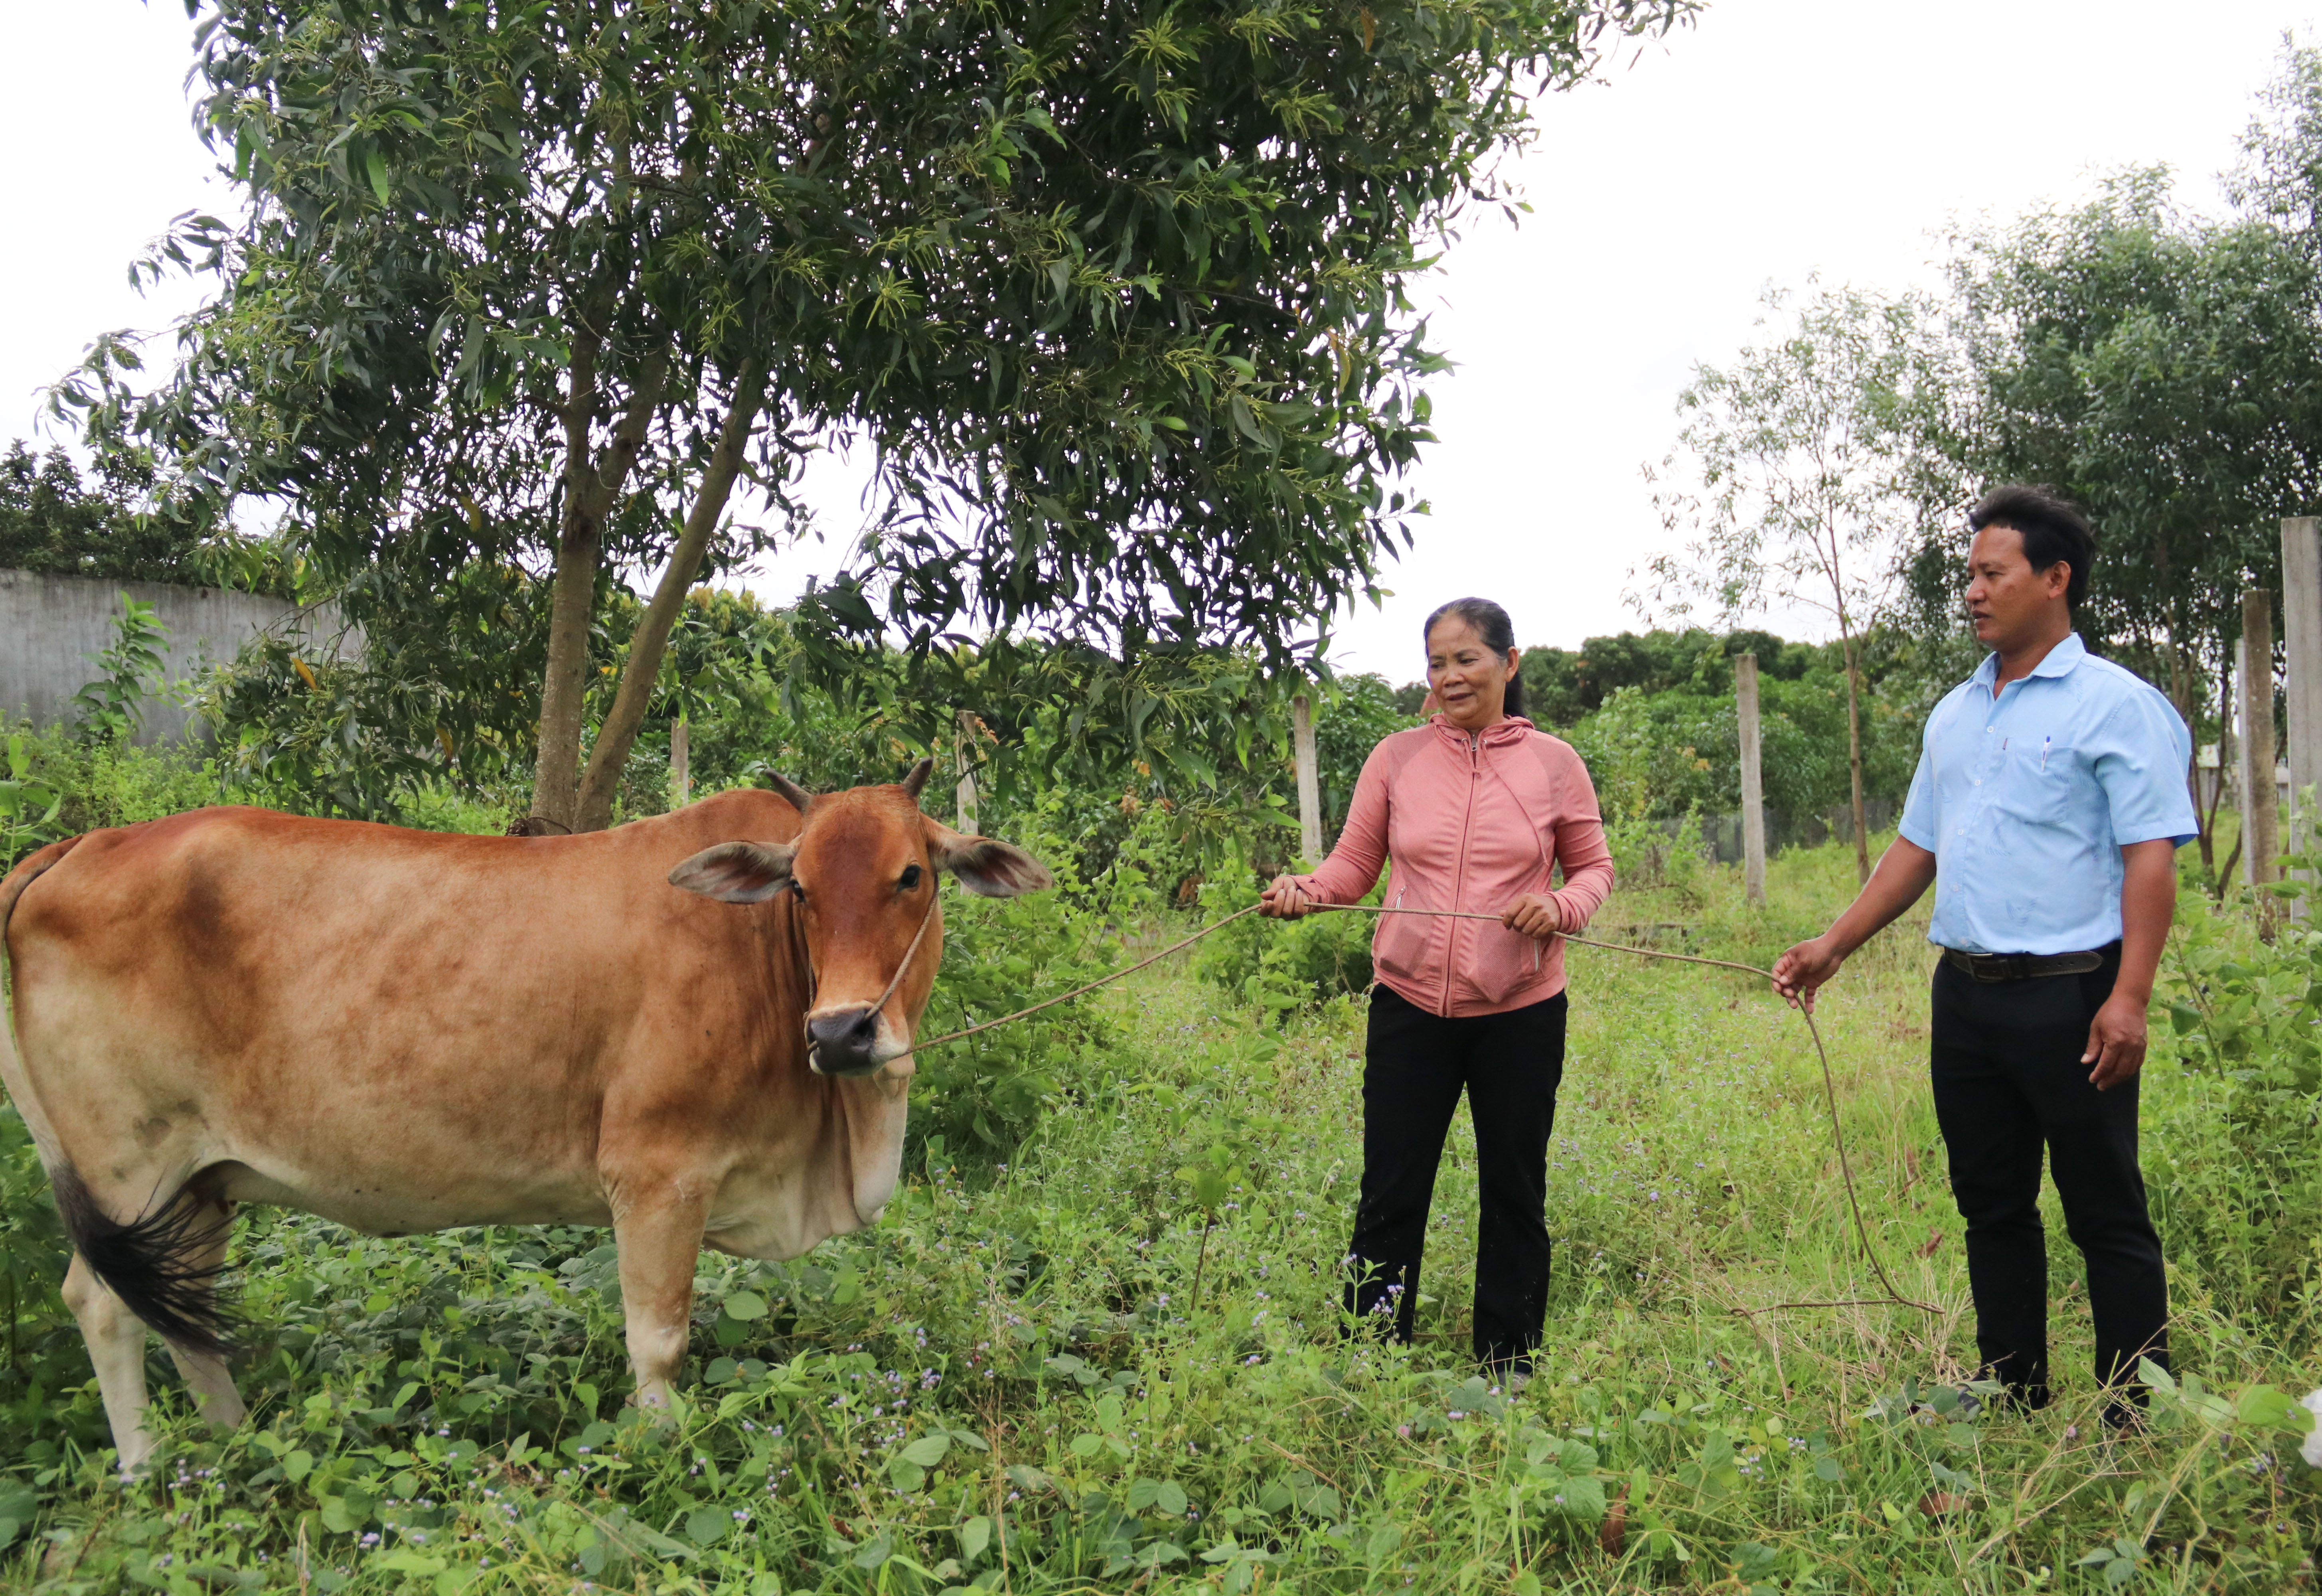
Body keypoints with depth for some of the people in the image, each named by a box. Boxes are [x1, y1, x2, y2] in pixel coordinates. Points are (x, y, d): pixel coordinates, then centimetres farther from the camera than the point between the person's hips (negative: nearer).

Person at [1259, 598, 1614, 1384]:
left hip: (1520, 1012, 0)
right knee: (1389, 1193, 5)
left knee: (1515, 1193, 12)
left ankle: (1509, 1365, 28)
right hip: (1410, 1005, 0)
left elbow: (1594, 867, 8)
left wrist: (1562, 908, -13)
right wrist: (1303, 891, -14)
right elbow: (1354, 864, 6)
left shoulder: (1553, 763, 0)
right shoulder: (1396, 759, 2)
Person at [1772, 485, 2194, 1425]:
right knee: (1992, 1207, 13)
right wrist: (1835, 946, 12)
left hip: (2069, 995, -7)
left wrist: (2129, 998, -20)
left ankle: (2139, 1421, 8)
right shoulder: (1955, 714, 15)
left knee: (2106, 1216, -1)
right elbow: (1917, 848, 19)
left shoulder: (2116, 705, -6)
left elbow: (2151, 857, -12)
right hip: (1967, 992, 7)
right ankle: (2012, 1407, 24)